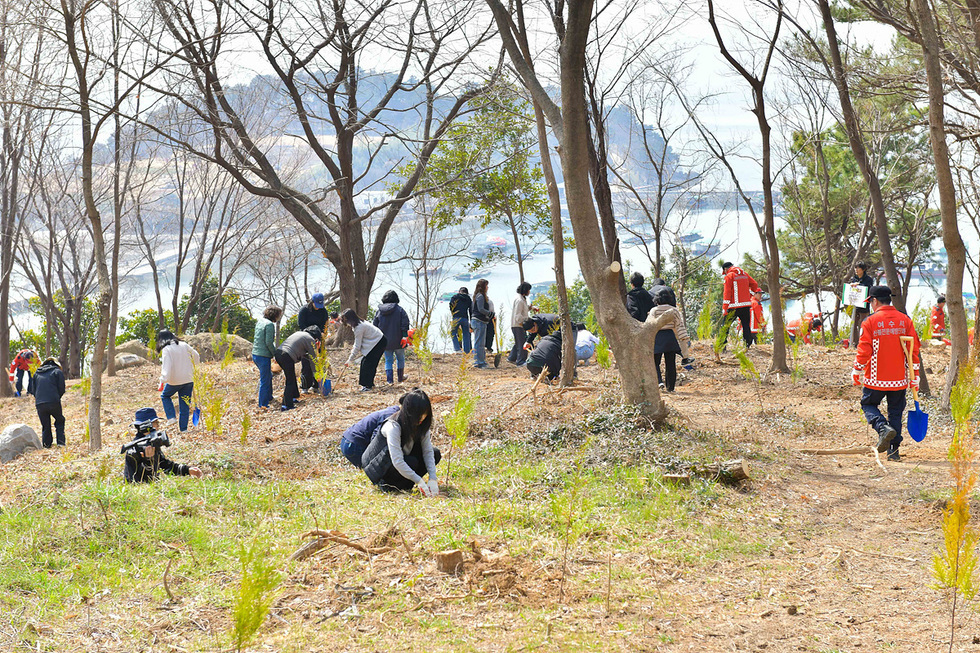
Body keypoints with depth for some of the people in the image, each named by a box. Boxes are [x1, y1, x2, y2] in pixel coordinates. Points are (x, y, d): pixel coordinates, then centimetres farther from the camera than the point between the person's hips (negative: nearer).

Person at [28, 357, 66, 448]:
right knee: (60, 421, 16)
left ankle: (46, 444, 13)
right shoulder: (57, 372, 8)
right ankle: (61, 441, 6)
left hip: (39, 404, 3)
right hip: (54, 402, -3)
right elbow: (61, 388, 1)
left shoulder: (36, 373, 20)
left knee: (45, 425, 15)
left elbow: (31, 389, 16)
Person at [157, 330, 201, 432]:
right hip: (188, 380, 4)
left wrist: (163, 381, -27)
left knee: (165, 396, 24)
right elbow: (196, 356, 14)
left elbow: (167, 367, -23)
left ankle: (171, 417, 9)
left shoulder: (166, 350, -13)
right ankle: (183, 428, 15)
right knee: (185, 404, 12)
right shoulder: (184, 345, 3)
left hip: (174, 381, -4)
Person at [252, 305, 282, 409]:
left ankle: (269, 398, 38)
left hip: (255, 354, 9)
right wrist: (275, 353, -5)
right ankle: (263, 404, 6)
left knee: (268, 376, 26)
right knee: (265, 380, 0)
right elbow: (269, 342, -19)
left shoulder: (260, 321, 11)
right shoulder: (269, 324, -16)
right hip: (263, 356, -9)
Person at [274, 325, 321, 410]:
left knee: (291, 377, 23)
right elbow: (313, 359, 8)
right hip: (287, 357, -8)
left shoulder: (299, 333, 26)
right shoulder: (310, 340, 3)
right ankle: (286, 405, -1)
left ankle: (293, 397, 34)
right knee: (290, 381, 1)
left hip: (278, 352, 8)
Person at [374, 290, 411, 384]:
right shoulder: (400, 310, -6)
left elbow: (375, 327, 6)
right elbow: (405, 324, -14)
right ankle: (400, 378, 27)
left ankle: (390, 380, 3)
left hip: (385, 342, 2)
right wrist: (405, 336, -13)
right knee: (400, 359, 17)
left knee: (388, 360, 11)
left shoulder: (379, 312, 3)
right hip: (398, 341, -2)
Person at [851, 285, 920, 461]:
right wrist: (914, 375, 10)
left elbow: (863, 351, -9)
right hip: (899, 379, 3)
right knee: (895, 411, 13)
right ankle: (893, 451, 12)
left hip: (876, 378, -3)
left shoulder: (870, 322, -9)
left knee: (868, 404, 16)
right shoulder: (905, 320, 3)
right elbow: (914, 350, 4)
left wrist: (856, 373, 4)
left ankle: (883, 427, -13)